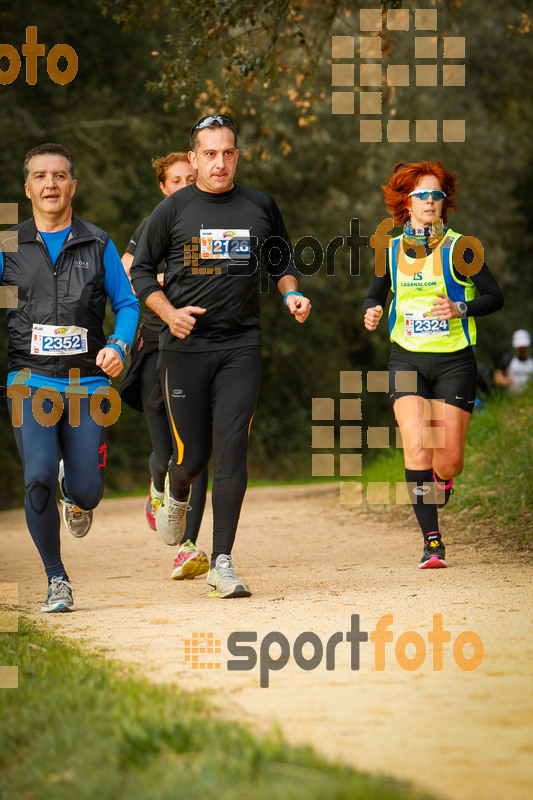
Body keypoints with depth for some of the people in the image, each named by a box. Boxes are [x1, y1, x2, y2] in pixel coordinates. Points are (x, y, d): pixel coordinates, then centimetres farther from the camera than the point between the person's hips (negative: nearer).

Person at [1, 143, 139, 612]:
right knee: (39, 477, -18)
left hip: (87, 381, 1)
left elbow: (127, 304, 10)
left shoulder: (98, 245, 8)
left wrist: (118, 346, -9)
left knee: (85, 488, -6)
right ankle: (56, 580, -2)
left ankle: (79, 502, 35)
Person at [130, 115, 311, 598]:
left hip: (241, 344, 1)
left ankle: (222, 564, -9)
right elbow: (141, 269, 7)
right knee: (193, 453, 0)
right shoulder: (173, 210, 1)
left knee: (232, 448, -10)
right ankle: (176, 493, 39)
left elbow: (281, 263, 21)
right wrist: (169, 312, -9)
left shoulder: (260, 208, 8)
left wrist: (292, 294, 1)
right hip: (185, 345, -1)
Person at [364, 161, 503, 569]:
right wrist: (372, 311, -2)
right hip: (408, 359, 2)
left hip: (454, 361, -2)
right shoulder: (393, 251, 6)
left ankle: (442, 480, 36)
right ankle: (432, 541, -11)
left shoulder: (458, 248, -4)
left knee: (448, 458, -3)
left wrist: (460, 309, -20)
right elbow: (375, 293, 21)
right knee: (416, 448, -15)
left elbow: (495, 297, -3)